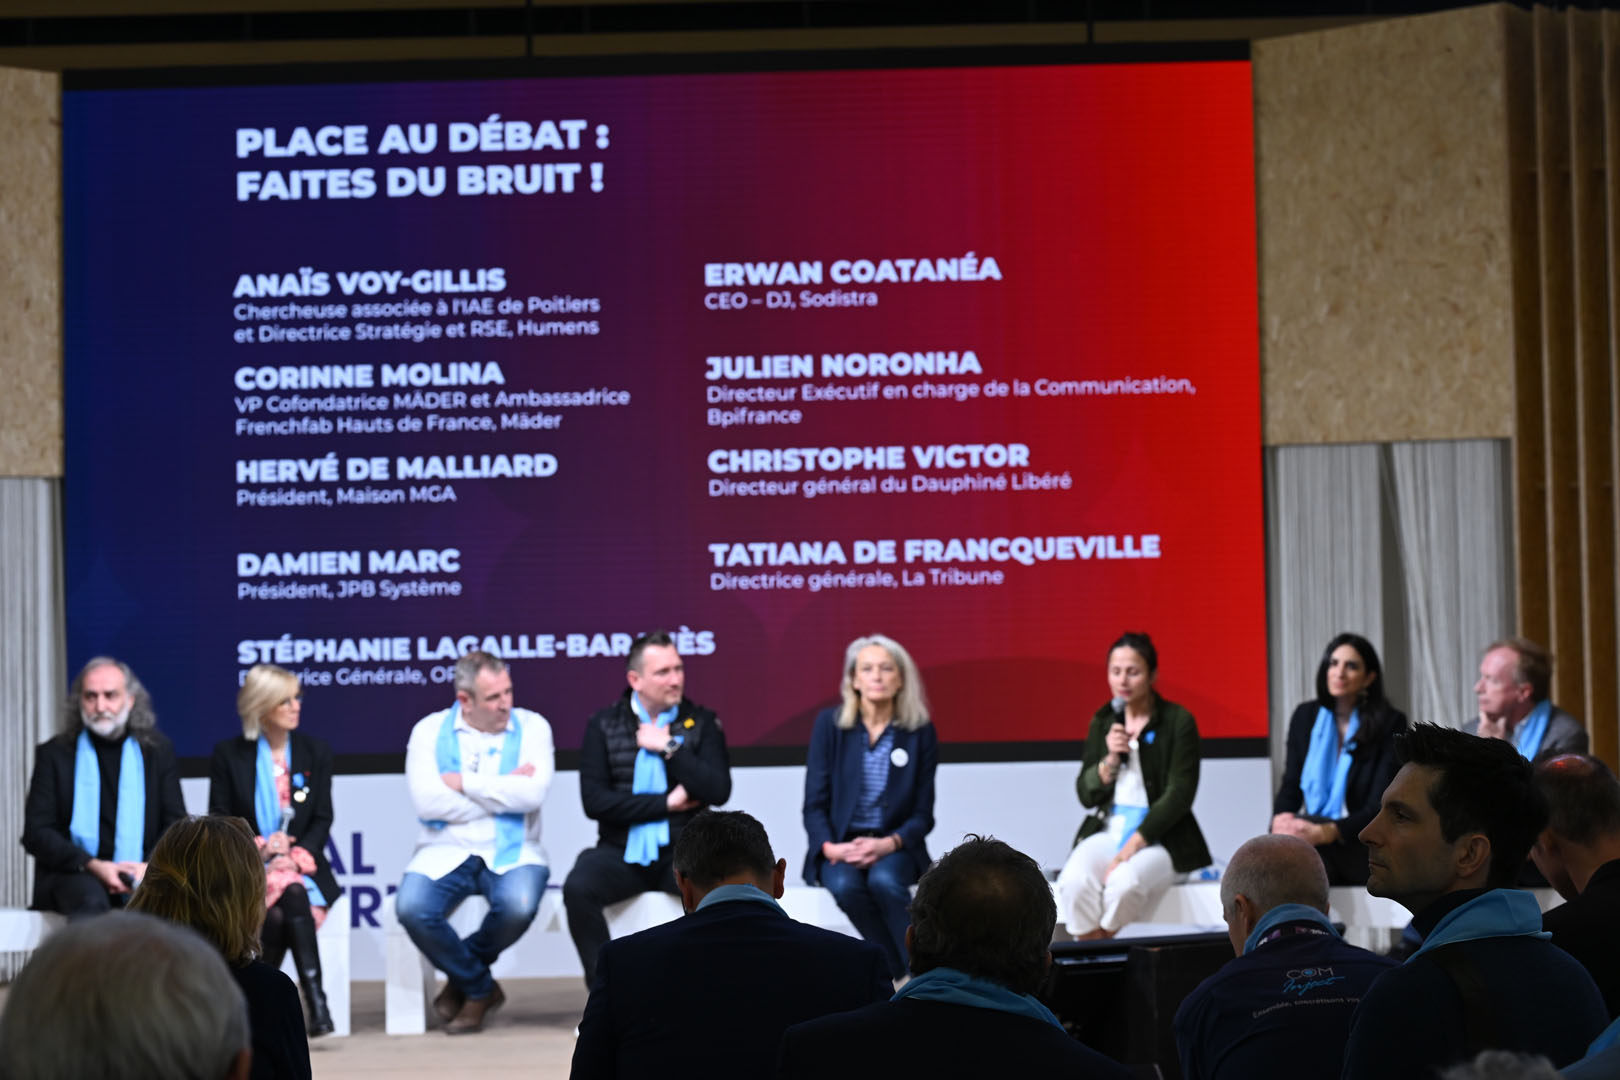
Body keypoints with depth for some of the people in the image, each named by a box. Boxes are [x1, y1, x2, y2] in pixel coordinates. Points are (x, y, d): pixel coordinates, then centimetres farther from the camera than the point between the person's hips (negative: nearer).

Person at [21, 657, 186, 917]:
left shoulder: (158, 750, 13)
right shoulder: (54, 754, 9)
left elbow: (177, 824, 12)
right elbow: (35, 832, 2)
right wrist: (93, 866, -13)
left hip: (143, 875, 1)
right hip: (72, 874, -1)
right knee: (90, 899, -36)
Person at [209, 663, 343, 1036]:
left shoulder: (316, 753, 13)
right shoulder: (228, 755, 7)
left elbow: (322, 820, 7)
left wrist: (298, 855, -12)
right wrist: (259, 848, -15)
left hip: (300, 866, 2)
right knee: (291, 898, -34)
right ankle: (314, 998, -36)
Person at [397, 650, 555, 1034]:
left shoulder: (531, 726, 4)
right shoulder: (429, 731, 5)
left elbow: (532, 793, -13)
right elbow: (425, 801, -11)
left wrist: (463, 783, -10)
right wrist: (503, 793, -9)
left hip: (511, 853, -1)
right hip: (445, 853, 1)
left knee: (518, 905, -33)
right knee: (411, 908, -29)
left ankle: (463, 977, 1)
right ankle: (480, 988, -1)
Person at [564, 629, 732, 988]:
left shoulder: (701, 722, 7)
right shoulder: (603, 726, 5)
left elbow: (719, 791, -6)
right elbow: (594, 801, -6)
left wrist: (669, 748, -9)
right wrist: (666, 803, -8)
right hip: (622, 852, 0)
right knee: (578, 888, -31)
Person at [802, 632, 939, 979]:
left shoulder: (920, 732, 1)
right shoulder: (830, 724, 1)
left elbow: (923, 815, 1)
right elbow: (814, 805, 0)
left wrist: (888, 844, -18)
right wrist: (830, 847, -19)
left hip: (894, 849, 0)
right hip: (840, 847, 1)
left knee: (884, 880, -35)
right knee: (845, 885, -33)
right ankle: (903, 977, -23)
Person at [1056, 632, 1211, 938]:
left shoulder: (1178, 721, -2)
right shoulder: (1103, 722, 12)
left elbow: (1179, 795, -8)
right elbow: (1086, 795, 11)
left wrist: (1132, 846, -16)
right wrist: (1110, 760, -9)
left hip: (1160, 835, -3)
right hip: (1107, 829, 4)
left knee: (1125, 882, -36)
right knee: (1074, 882, -30)